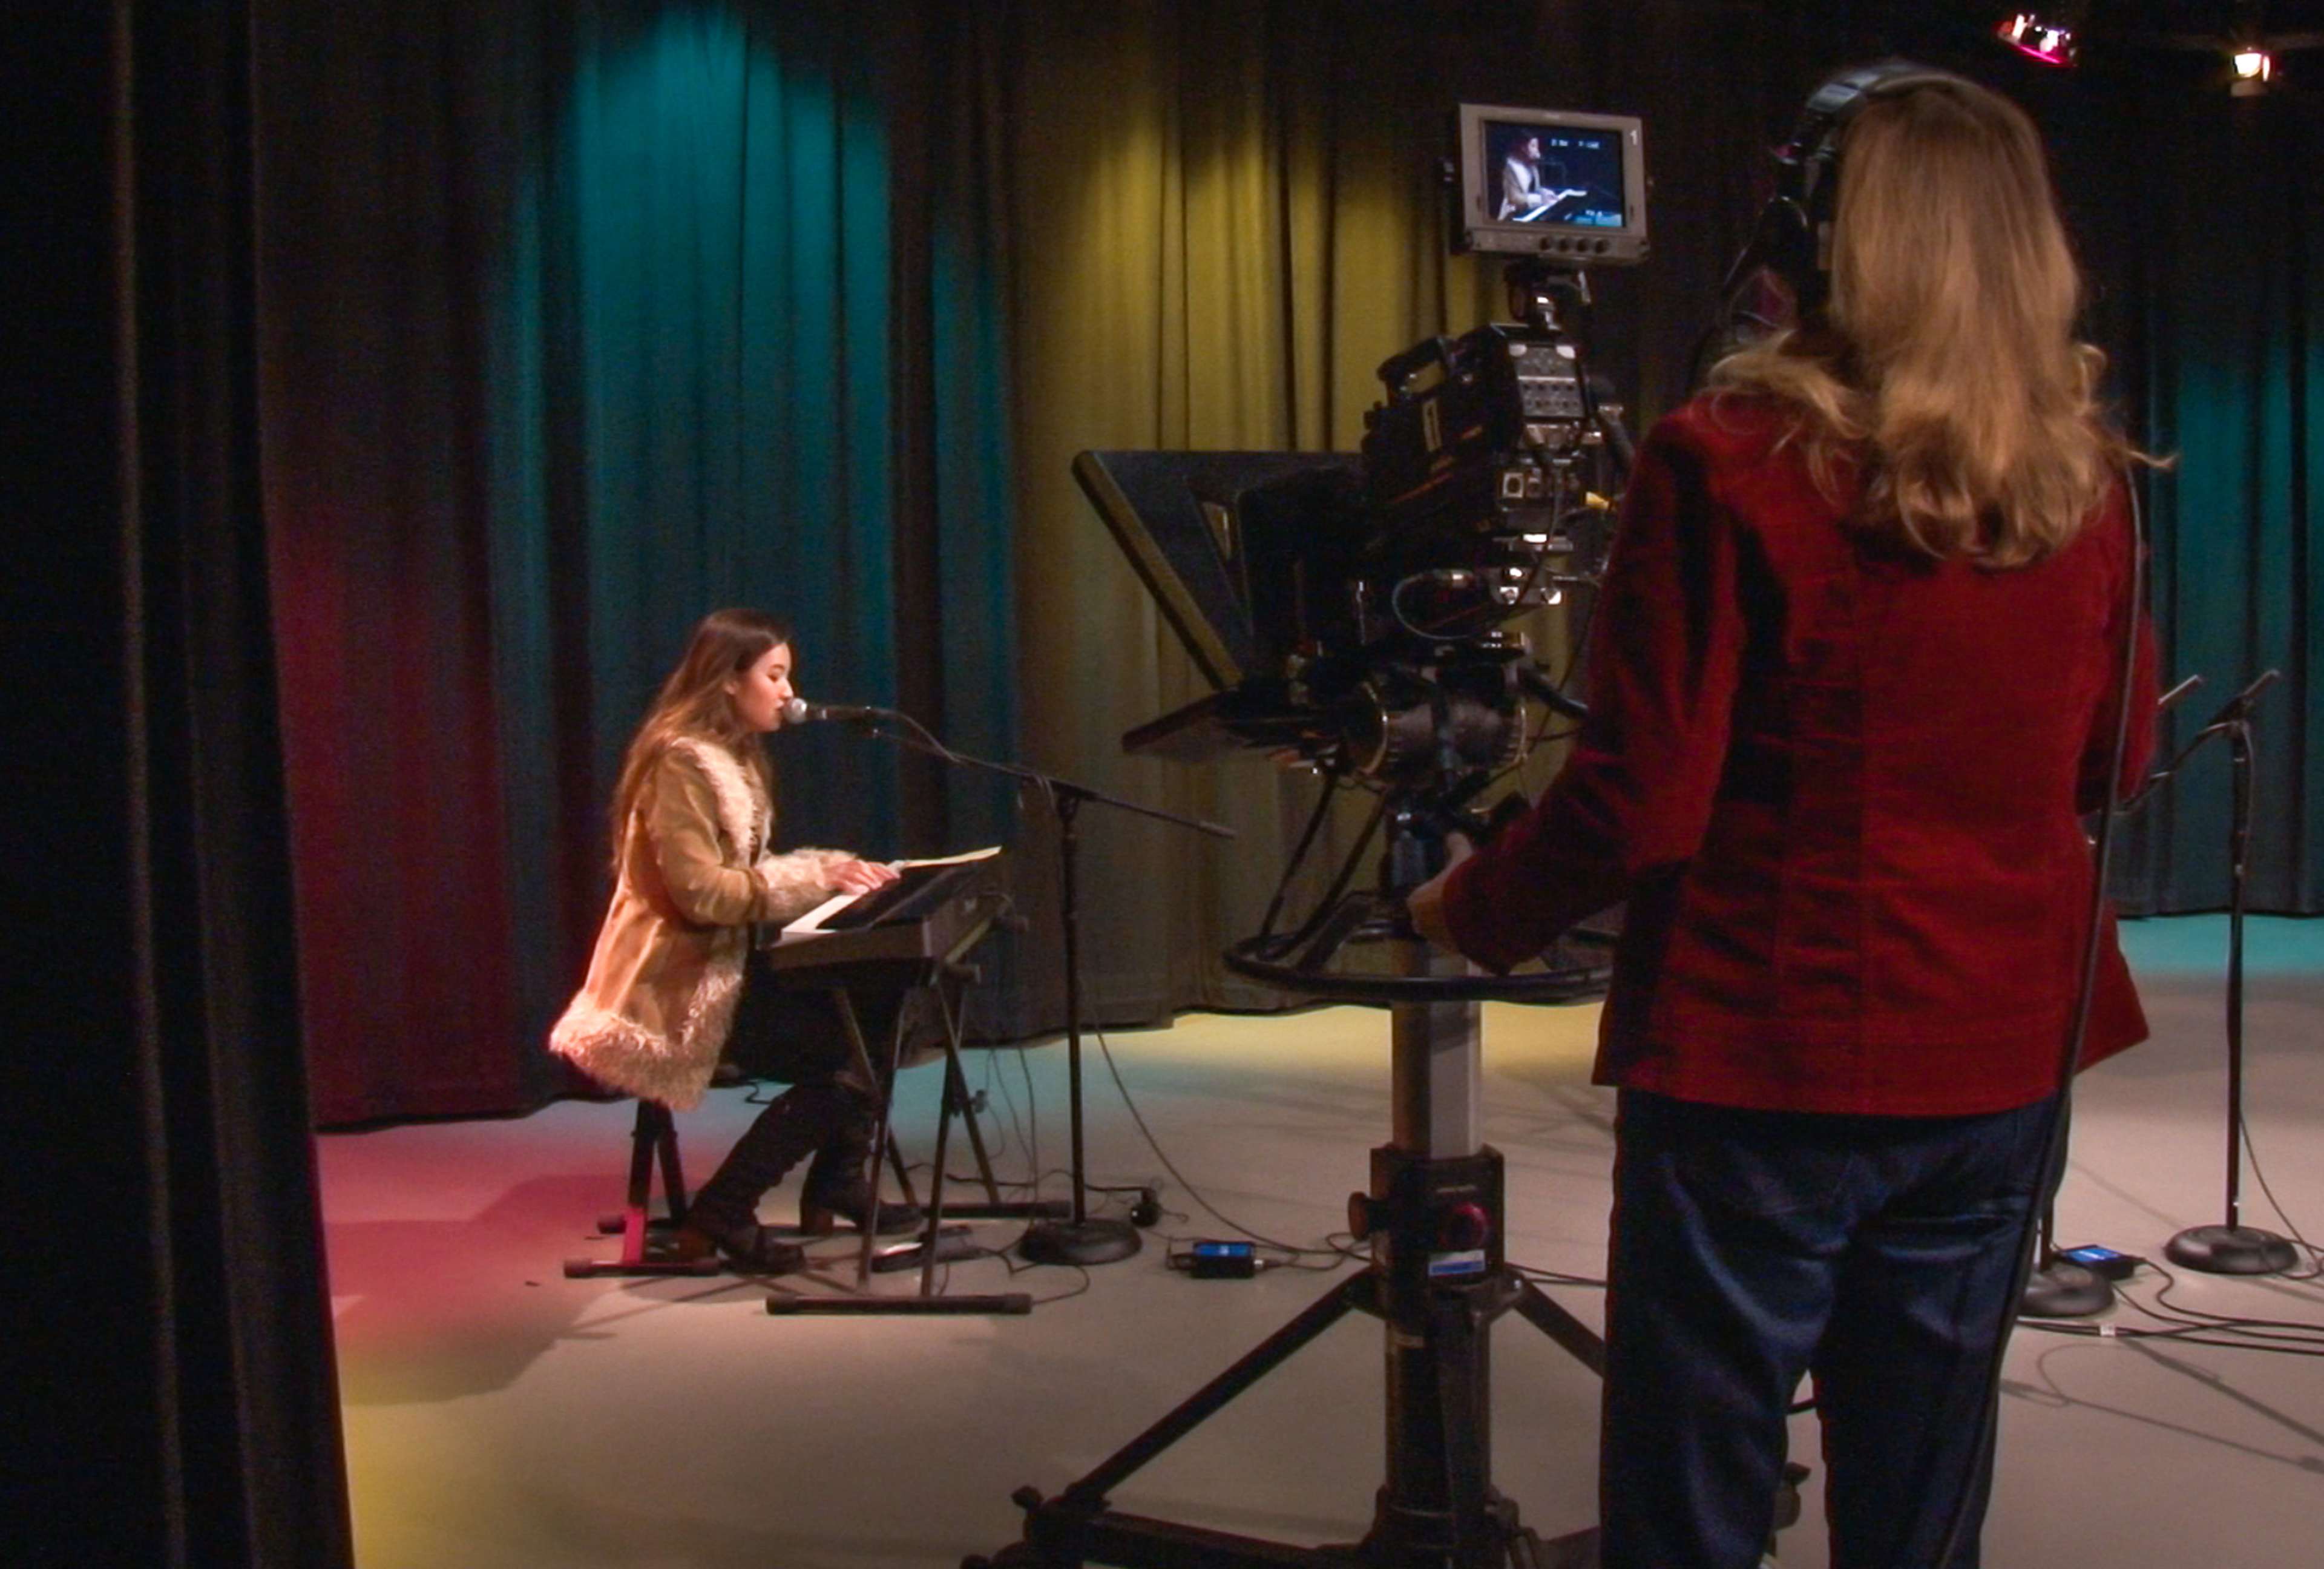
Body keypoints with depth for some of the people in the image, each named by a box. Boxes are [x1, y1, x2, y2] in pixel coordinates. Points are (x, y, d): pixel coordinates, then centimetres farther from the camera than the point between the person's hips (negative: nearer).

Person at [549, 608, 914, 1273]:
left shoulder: (735, 758, 16)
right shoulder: (681, 759, -16)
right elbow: (702, 892, -23)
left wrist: (836, 870, 0)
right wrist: (818, 878, -19)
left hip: (720, 961, 9)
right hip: (676, 983, -9)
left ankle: (837, 1180, 9)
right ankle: (722, 1211, -9)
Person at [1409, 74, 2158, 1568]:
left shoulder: (1734, 463, -14)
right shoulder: (2085, 483, 2)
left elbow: (1640, 806, -15)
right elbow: (2113, 762, 15)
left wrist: (1470, 912, 1)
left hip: (1763, 1065, -5)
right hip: (1997, 1065, 5)